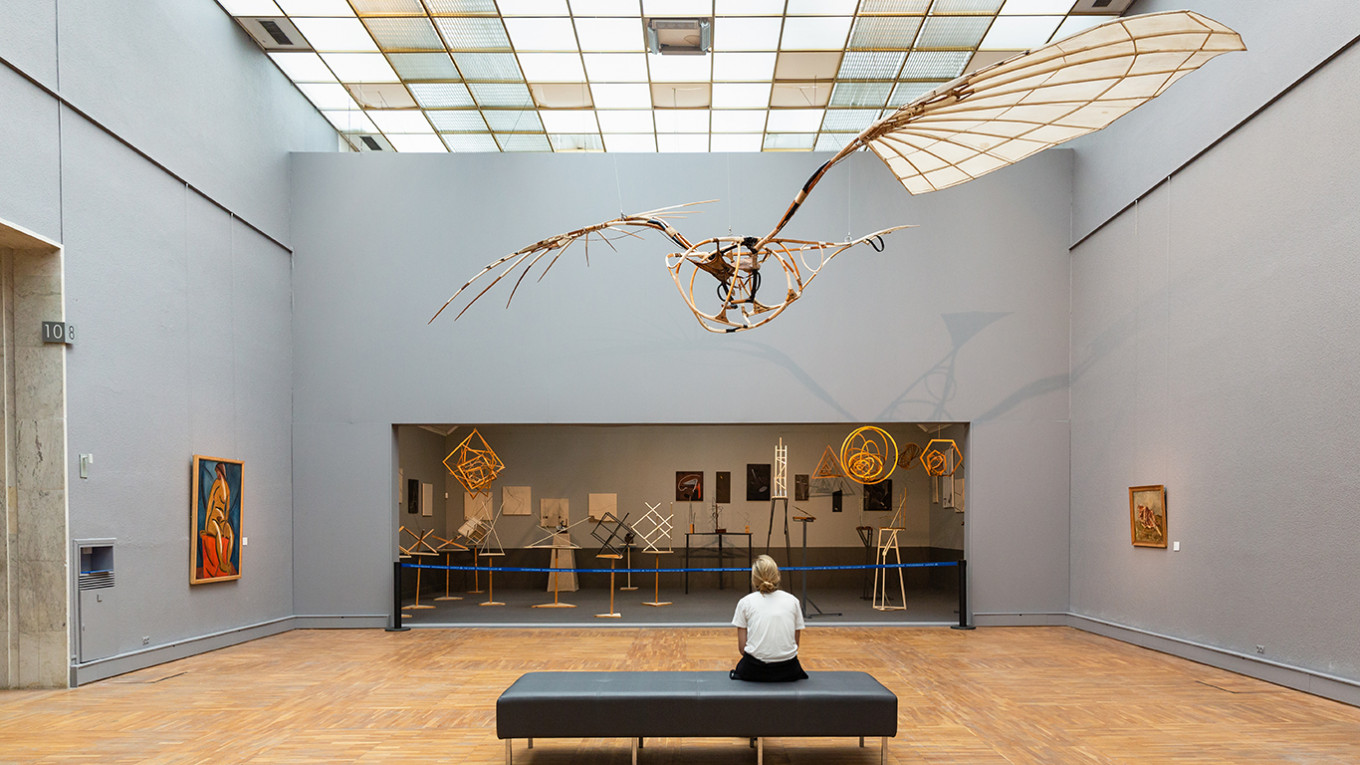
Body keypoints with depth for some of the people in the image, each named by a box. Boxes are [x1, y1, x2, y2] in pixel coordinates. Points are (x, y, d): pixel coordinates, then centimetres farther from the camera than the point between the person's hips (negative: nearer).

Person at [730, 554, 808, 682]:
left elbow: (742, 647, 2)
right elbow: (796, 642, 11)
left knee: (740, 668, 34)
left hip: (754, 671, -1)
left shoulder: (745, 602, 2)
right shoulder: (793, 601, 7)